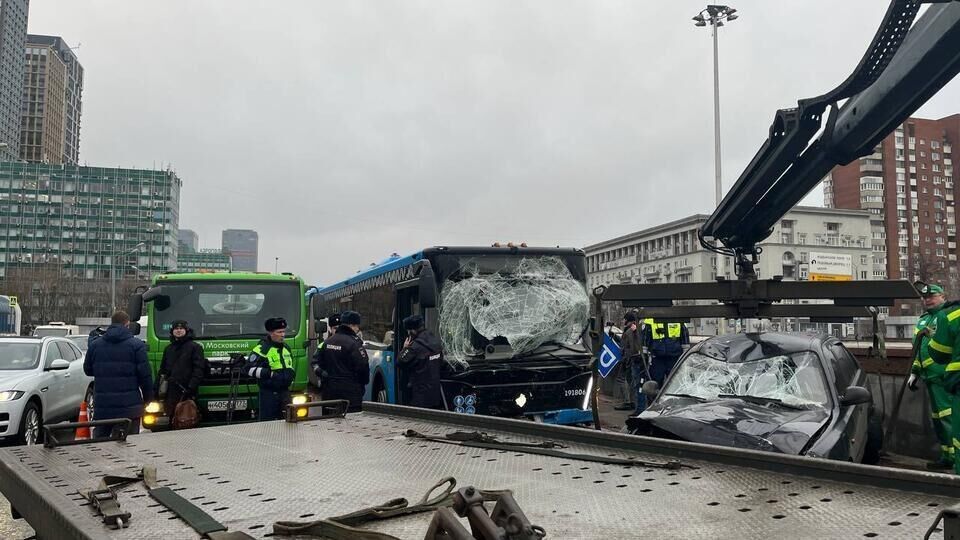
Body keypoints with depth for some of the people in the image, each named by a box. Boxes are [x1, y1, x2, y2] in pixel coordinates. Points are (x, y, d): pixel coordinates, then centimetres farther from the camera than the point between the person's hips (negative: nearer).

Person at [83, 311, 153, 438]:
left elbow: (88, 370, 15)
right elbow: (145, 374, -8)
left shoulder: (95, 345, 6)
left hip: (102, 405, 4)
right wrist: (148, 397, 4)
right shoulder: (136, 345, -6)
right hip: (129, 406, -3)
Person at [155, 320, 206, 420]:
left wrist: (191, 387, -18)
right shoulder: (168, 349, 22)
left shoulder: (194, 347, 1)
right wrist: (156, 388, 16)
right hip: (170, 391, 6)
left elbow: (199, 369, -7)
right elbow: (162, 370, 26)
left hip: (185, 393, -6)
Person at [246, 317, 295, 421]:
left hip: (285, 391, 7)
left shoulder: (286, 347, 14)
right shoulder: (262, 348, -11)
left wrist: (290, 374, 12)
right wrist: (270, 373, -21)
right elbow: (250, 369, -16)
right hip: (269, 392, -7)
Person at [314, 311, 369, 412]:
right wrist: (364, 381, 4)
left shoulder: (327, 342, 10)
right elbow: (363, 368, -14)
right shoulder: (353, 343, -14)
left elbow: (320, 364, 14)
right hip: (350, 393, -7)